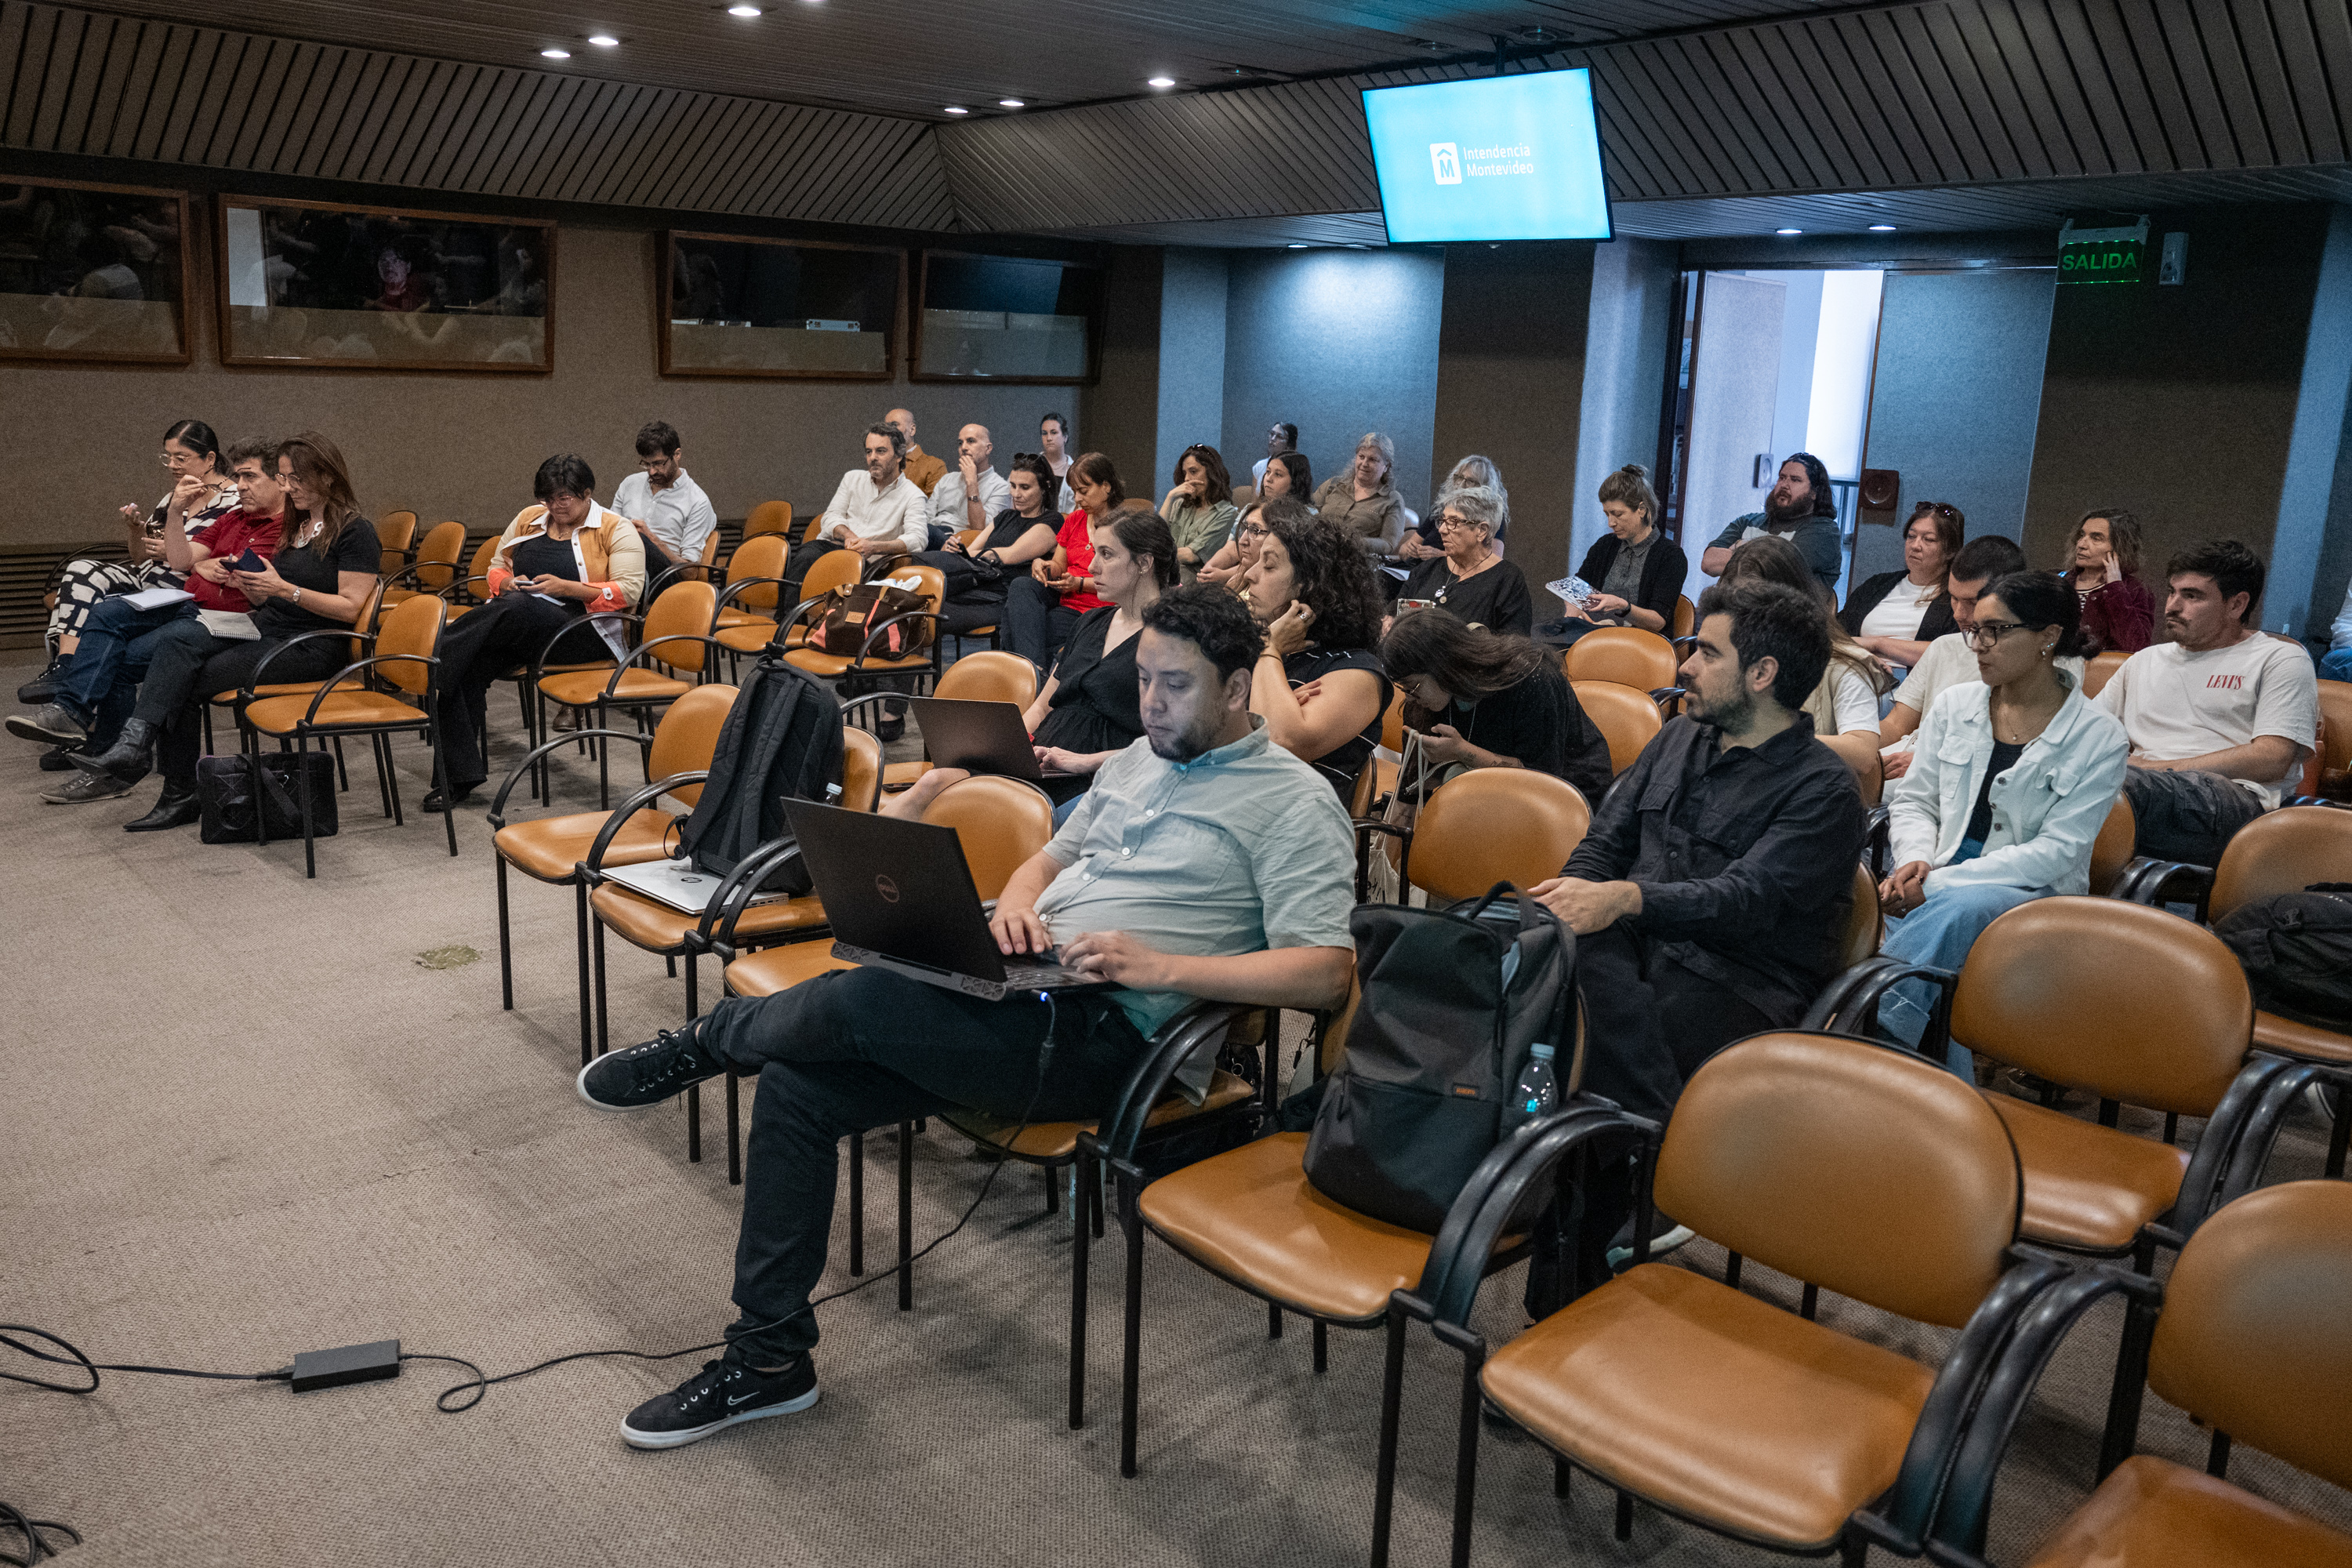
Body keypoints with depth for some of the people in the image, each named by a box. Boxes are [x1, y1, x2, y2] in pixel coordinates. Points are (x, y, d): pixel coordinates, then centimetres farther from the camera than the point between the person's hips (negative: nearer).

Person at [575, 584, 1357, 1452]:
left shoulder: (1294, 802, -5)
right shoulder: (1140, 758, 20)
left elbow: (1324, 969, -14)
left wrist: (1159, 966, -21)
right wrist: (1017, 899, 2)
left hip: (1106, 1039, -8)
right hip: (1023, 994, 8)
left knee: (855, 1002, -25)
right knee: (797, 1085, -5)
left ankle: (706, 1040, 10)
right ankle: (767, 1361, 7)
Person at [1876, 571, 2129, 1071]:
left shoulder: (2099, 738, -3)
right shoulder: (1954, 704, 10)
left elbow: (2055, 852, -10)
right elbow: (1912, 800, 14)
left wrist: (1939, 883, -19)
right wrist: (1916, 860, -10)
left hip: (2032, 895, -3)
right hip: (1935, 886, 3)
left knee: (1958, 909, -39)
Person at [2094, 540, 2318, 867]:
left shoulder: (2281, 660, 14)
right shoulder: (2144, 661, 32)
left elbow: (2271, 760, -1)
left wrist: (2156, 767, -7)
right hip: (2148, 790, 5)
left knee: (2125, 784, -41)